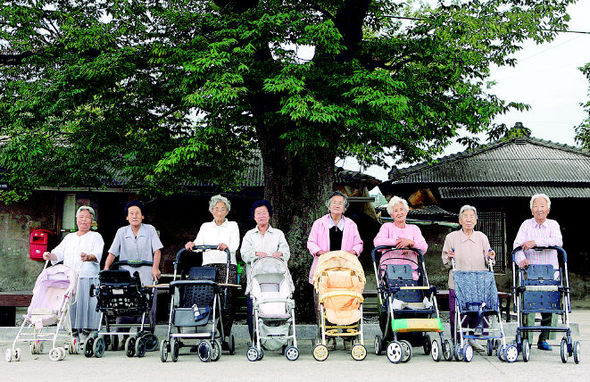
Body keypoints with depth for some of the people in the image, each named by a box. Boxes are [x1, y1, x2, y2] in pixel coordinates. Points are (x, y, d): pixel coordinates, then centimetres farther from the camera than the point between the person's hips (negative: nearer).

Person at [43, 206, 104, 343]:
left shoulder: (96, 237, 9)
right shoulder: (69, 237, 24)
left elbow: (97, 254, -8)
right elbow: (59, 252, 13)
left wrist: (88, 257, -31)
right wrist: (50, 255, -10)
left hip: (89, 279, -4)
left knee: (87, 305, -9)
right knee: (70, 305, 0)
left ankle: (87, 335, -6)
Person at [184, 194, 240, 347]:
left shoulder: (232, 226, 13)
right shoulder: (205, 226, 20)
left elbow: (235, 245, -3)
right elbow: (199, 242, 5)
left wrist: (226, 246, -26)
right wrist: (191, 244, -19)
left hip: (228, 266, -1)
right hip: (208, 265, 2)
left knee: (227, 303, -9)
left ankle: (225, 337, -6)